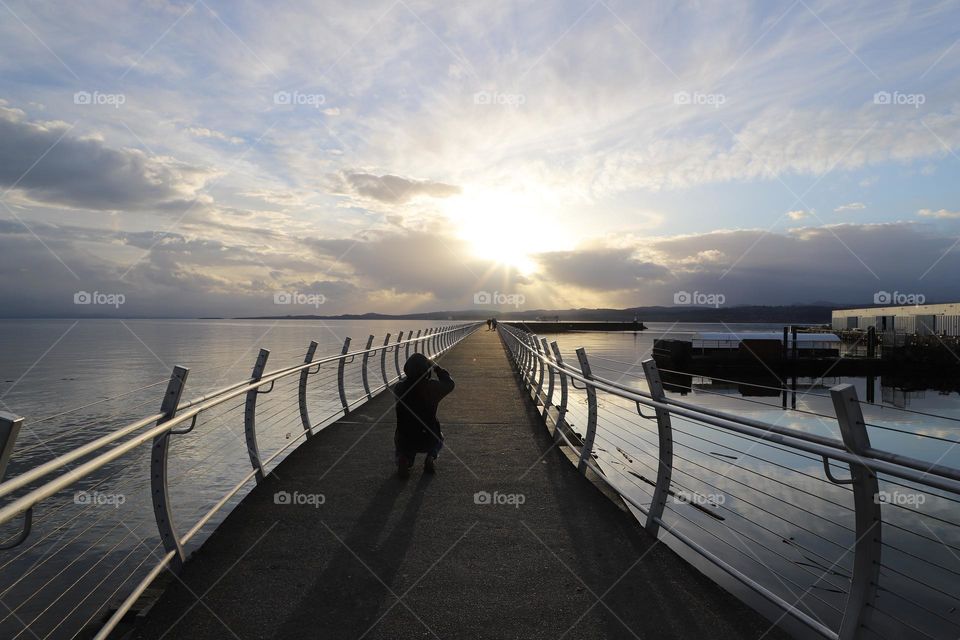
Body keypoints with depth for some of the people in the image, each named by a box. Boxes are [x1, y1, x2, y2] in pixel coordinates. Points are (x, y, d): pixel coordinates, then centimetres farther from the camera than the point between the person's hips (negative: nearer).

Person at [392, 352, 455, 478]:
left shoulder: (398, 388, -12)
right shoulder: (433, 387, -16)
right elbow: (449, 383, 6)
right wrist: (436, 367, 15)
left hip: (404, 442, 0)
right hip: (429, 442, 0)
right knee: (438, 436, 36)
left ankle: (403, 460, 8)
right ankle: (431, 458, 10)